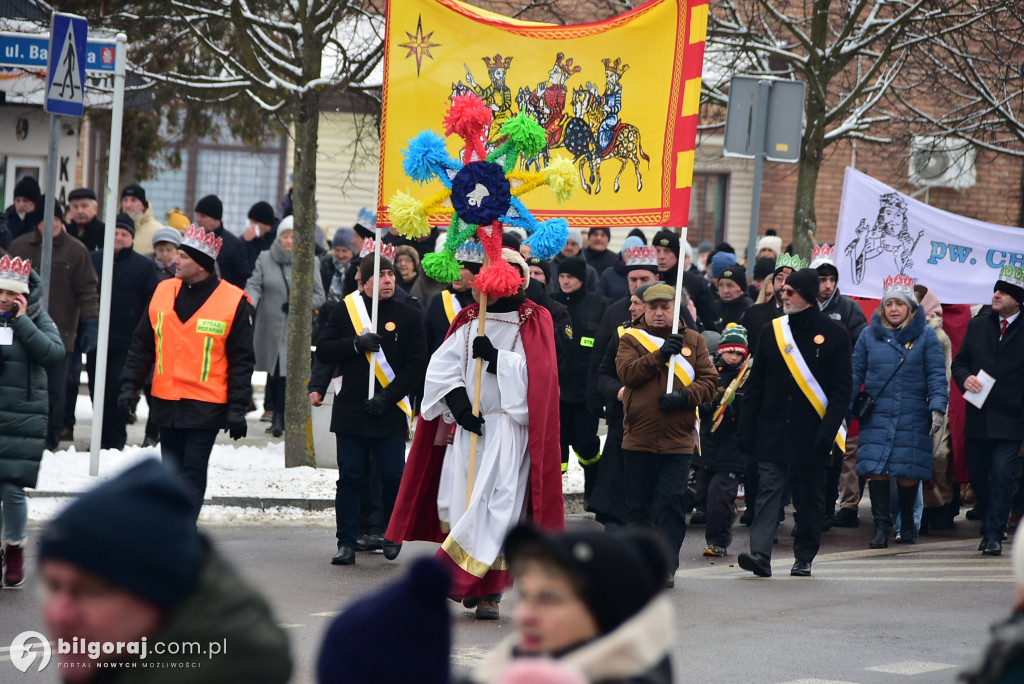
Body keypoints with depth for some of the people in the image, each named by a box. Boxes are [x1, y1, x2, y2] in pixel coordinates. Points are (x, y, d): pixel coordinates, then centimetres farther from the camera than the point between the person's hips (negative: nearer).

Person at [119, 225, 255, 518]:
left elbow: (241, 360, -4)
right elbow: (142, 344, 14)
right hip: (166, 403, 5)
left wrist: (237, 408, -8)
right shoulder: (164, 292, 6)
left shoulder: (234, 302, -6)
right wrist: (130, 386, 8)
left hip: (206, 406, -5)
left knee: (193, 472, -6)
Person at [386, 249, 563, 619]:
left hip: (510, 426, -4)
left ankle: (488, 592, -12)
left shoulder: (534, 322, 3)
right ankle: (478, 584, 14)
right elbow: (441, 367, 5)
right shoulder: (469, 319, 14)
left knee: (498, 506, -12)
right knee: (460, 502, -1)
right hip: (467, 423, 4)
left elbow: (538, 371, -12)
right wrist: (460, 406, -9)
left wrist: (495, 357, -18)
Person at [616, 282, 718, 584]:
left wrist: (686, 396, -13)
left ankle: (667, 566, -6)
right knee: (639, 503, 6)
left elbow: (710, 380, 4)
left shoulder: (693, 341, 10)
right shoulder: (631, 339, 7)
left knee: (671, 500, -9)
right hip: (639, 438, 0)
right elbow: (626, 372, -10)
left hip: (678, 440, 0)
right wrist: (660, 355, -18)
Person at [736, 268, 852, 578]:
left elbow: (842, 390, -3)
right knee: (768, 489, -9)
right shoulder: (772, 331, 8)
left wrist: (828, 432, -13)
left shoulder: (833, 334, 0)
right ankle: (760, 555, -17)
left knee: (810, 498, 6)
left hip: (811, 433, -2)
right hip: (772, 432, 2)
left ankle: (804, 559, 17)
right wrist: (746, 429, 2)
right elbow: (755, 385, 10)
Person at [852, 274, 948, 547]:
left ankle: (907, 522, 24)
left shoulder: (925, 336, 2)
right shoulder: (870, 336, 8)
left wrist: (938, 407, -10)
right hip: (876, 418, 1)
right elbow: (855, 374, 10)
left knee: (908, 473, 3)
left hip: (912, 419, -1)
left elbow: (936, 375, 0)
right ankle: (881, 527, -1)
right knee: (876, 470, -7)